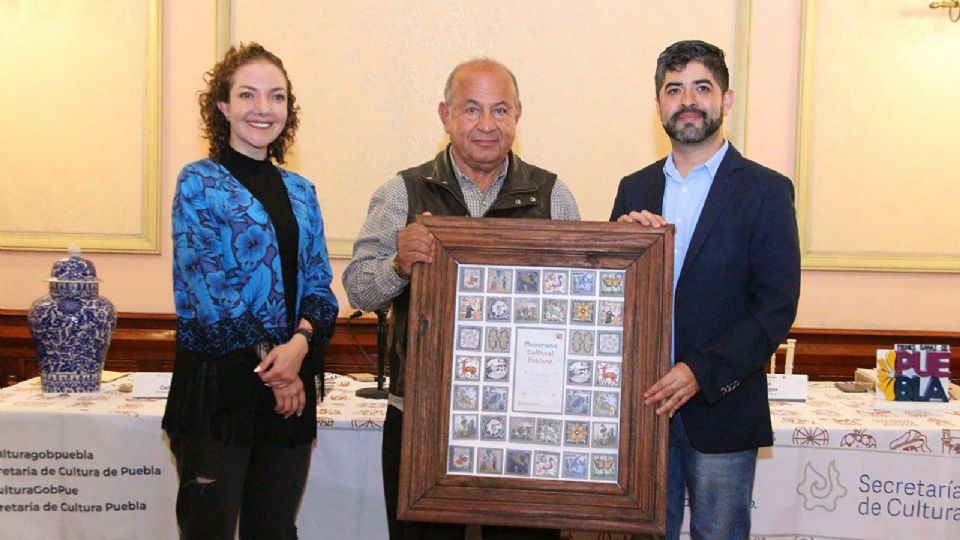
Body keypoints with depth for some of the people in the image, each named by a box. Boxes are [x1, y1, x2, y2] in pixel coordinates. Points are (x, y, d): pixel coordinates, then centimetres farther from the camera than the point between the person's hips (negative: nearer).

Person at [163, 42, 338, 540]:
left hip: (291, 388, 5)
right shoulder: (199, 182, -2)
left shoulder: (300, 191, 13)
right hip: (217, 384, -5)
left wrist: (301, 341, -12)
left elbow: (320, 286, 9)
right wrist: (269, 358, -12)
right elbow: (204, 285, -10)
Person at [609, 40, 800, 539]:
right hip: (643, 404, 4)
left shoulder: (766, 191, -3)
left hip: (721, 407, -3)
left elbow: (777, 306, -10)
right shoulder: (634, 189, 10)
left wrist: (702, 372, -20)